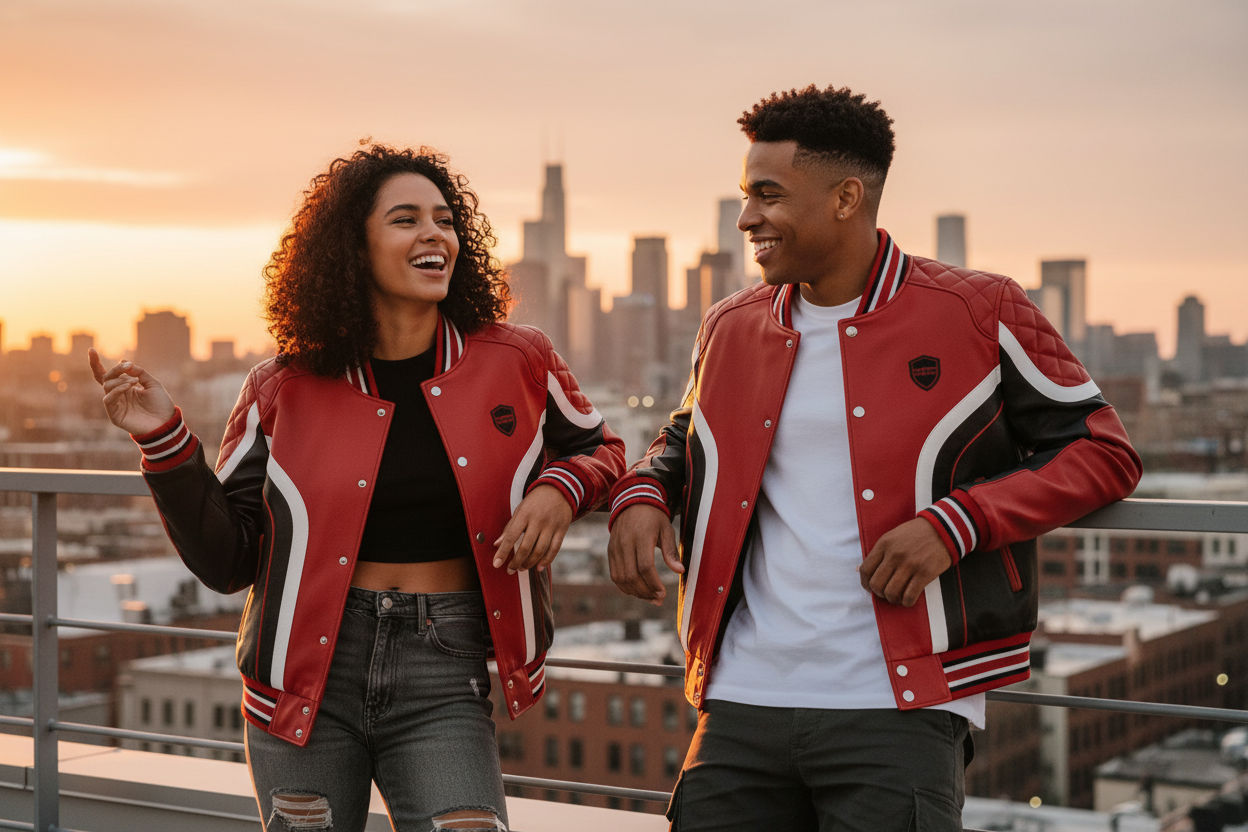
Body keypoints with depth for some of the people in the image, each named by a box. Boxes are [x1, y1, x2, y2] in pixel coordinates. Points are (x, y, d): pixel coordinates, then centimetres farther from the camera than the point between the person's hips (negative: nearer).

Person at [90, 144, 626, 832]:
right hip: (309, 673, 1)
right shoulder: (284, 391, 0)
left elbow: (596, 446, 17)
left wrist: (559, 491, -5)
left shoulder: (517, 363, 0)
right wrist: (164, 442, -8)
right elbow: (226, 559, 4)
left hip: (442, 682, 0)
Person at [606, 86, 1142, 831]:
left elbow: (1103, 452, 0)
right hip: (743, 702, 4)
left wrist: (953, 522, -13)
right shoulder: (731, 329, 12)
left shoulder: (978, 314, -2)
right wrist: (640, 495, 7)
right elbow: (688, 442, 31)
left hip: (896, 712, -4)